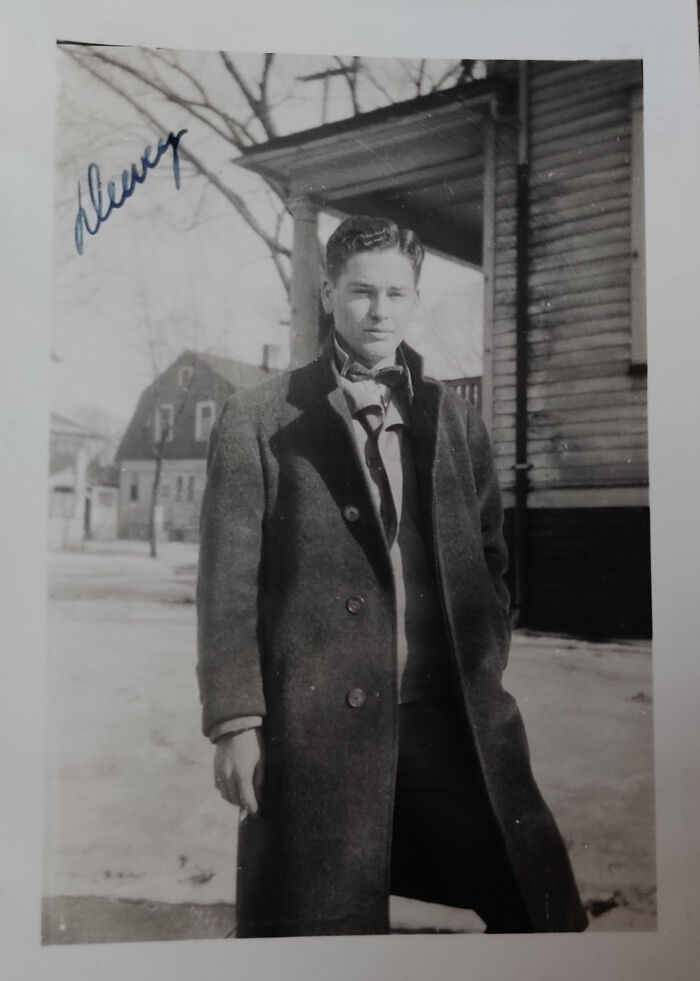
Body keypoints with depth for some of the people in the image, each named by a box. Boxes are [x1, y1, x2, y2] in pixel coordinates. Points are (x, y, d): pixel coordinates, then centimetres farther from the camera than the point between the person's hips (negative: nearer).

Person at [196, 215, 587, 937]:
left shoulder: (455, 420, 10)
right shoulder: (258, 422, 0)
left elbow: (489, 555, 16)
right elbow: (227, 582, -3)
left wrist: (486, 677, 7)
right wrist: (235, 723, -7)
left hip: (450, 715, 4)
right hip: (316, 724, -3)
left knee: (543, 910, 8)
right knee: (318, 924, 9)